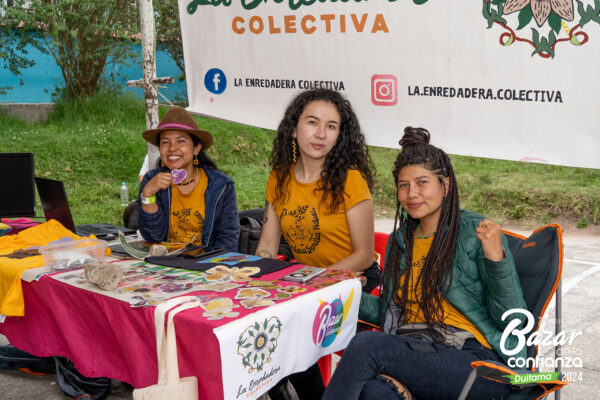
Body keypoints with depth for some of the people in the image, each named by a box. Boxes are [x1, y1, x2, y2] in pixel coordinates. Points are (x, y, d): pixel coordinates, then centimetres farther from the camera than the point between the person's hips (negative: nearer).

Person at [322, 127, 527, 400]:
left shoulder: (476, 232, 0)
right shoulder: (400, 240, 19)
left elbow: (511, 320, -4)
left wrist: (496, 258, -19)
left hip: (474, 360, -3)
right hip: (411, 351, 4)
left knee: (367, 344, -30)